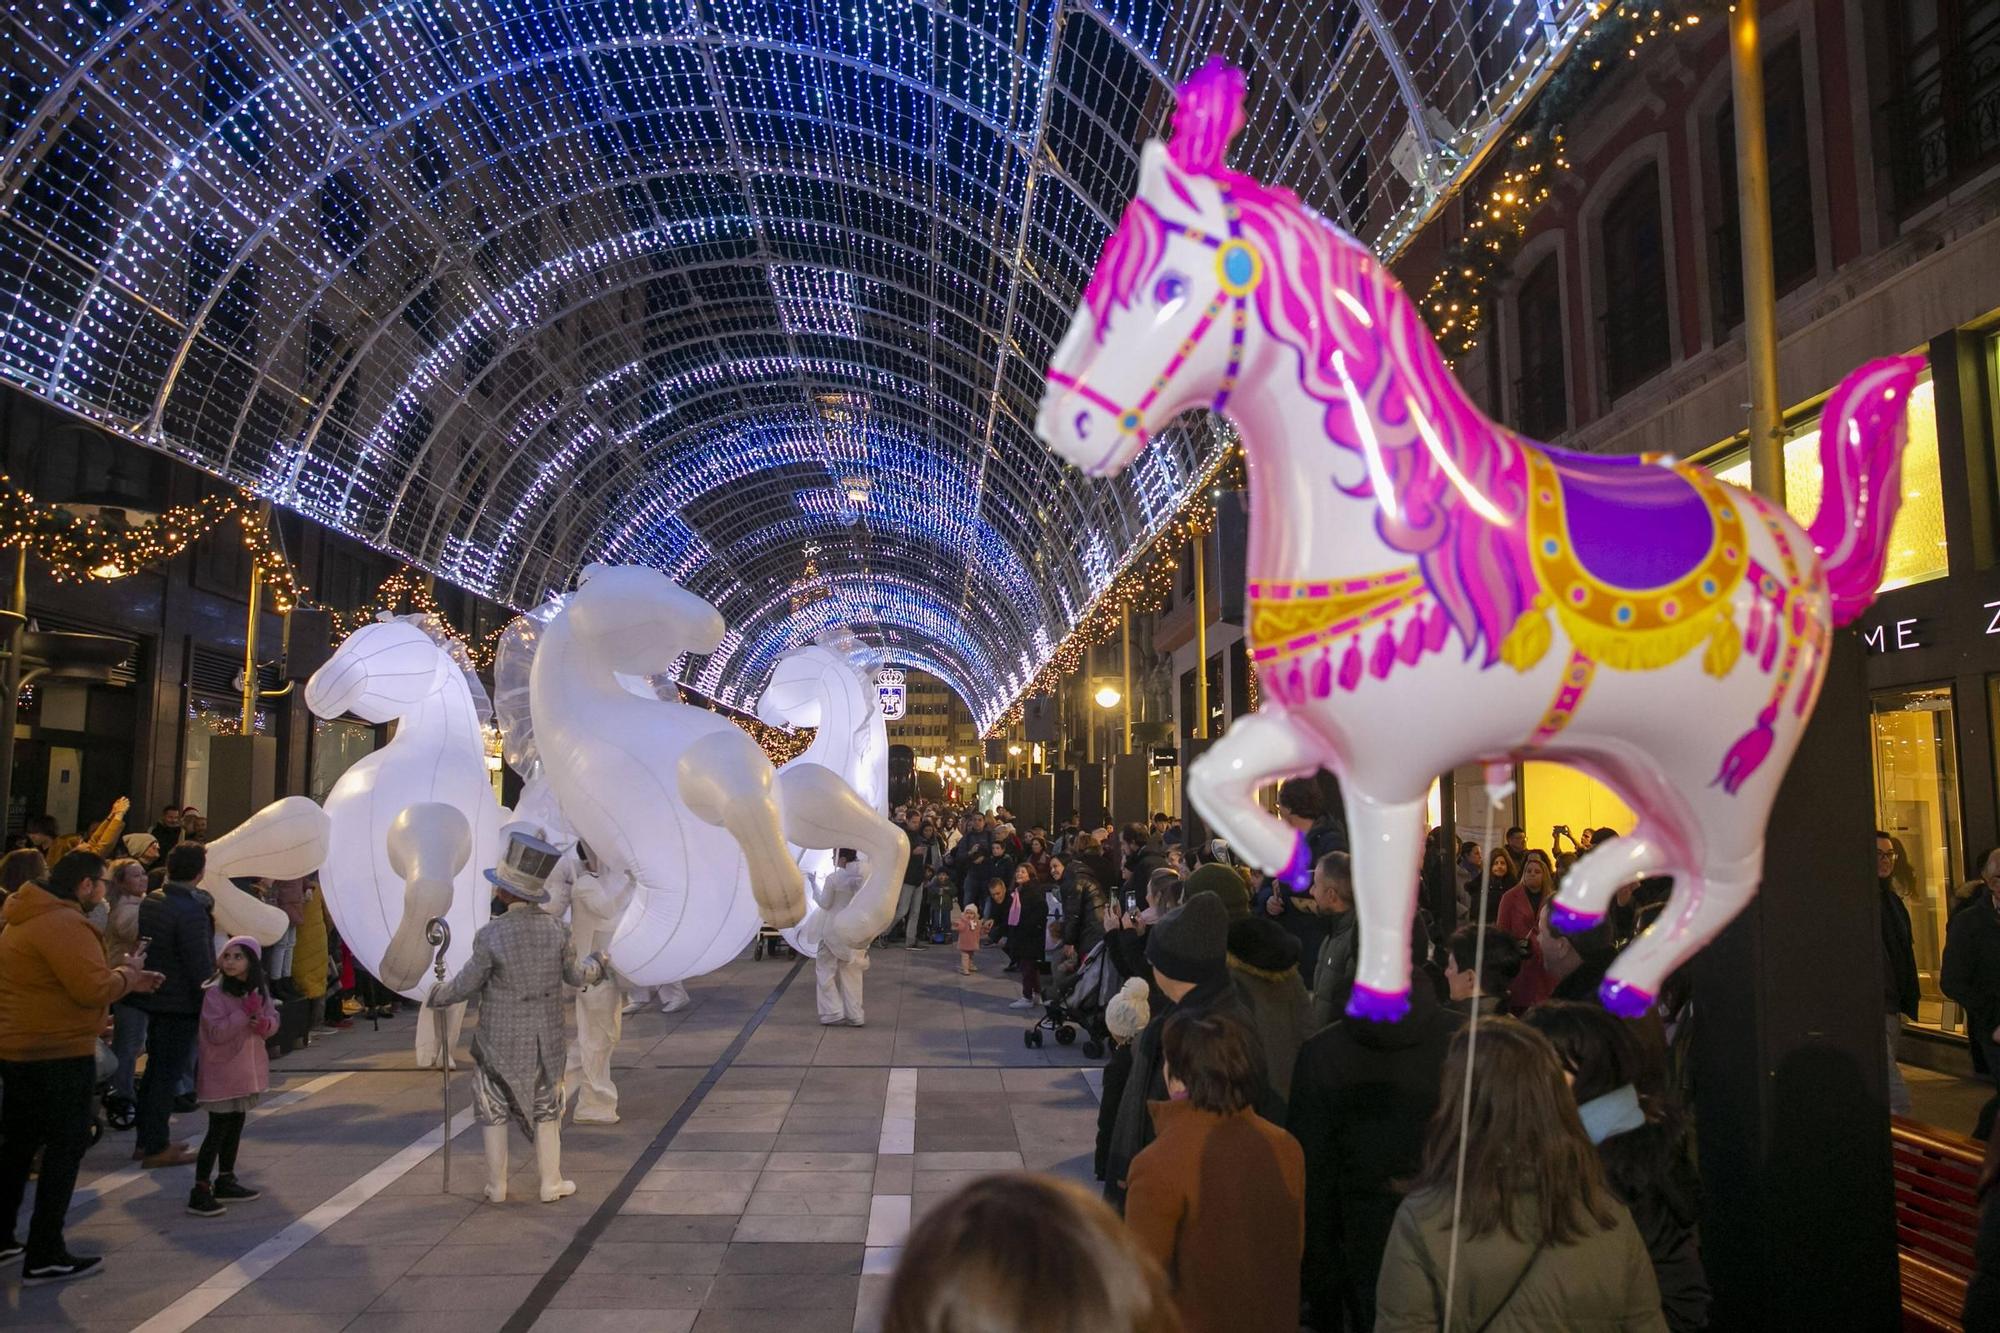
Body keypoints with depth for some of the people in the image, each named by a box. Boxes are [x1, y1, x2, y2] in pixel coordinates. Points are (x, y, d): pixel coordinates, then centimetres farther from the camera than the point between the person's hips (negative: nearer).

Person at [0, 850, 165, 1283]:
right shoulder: (62, 924, -21)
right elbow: (94, 989, -25)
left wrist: (127, 979, 12)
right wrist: (127, 973, -6)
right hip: (59, 1056, -10)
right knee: (66, 1148, -1)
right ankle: (45, 1255, 3)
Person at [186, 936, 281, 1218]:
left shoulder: (260, 990, 3)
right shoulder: (215, 992, -15)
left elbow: (273, 1020, 6)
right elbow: (216, 1033, -20)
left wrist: (263, 1023, -15)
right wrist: (245, 1013, -27)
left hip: (248, 1068, 6)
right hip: (221, 1070, -6)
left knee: (236, 1123, 14)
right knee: (218, 1129, -6)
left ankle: (225, 1181, 27)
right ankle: (200, 1191, -1)